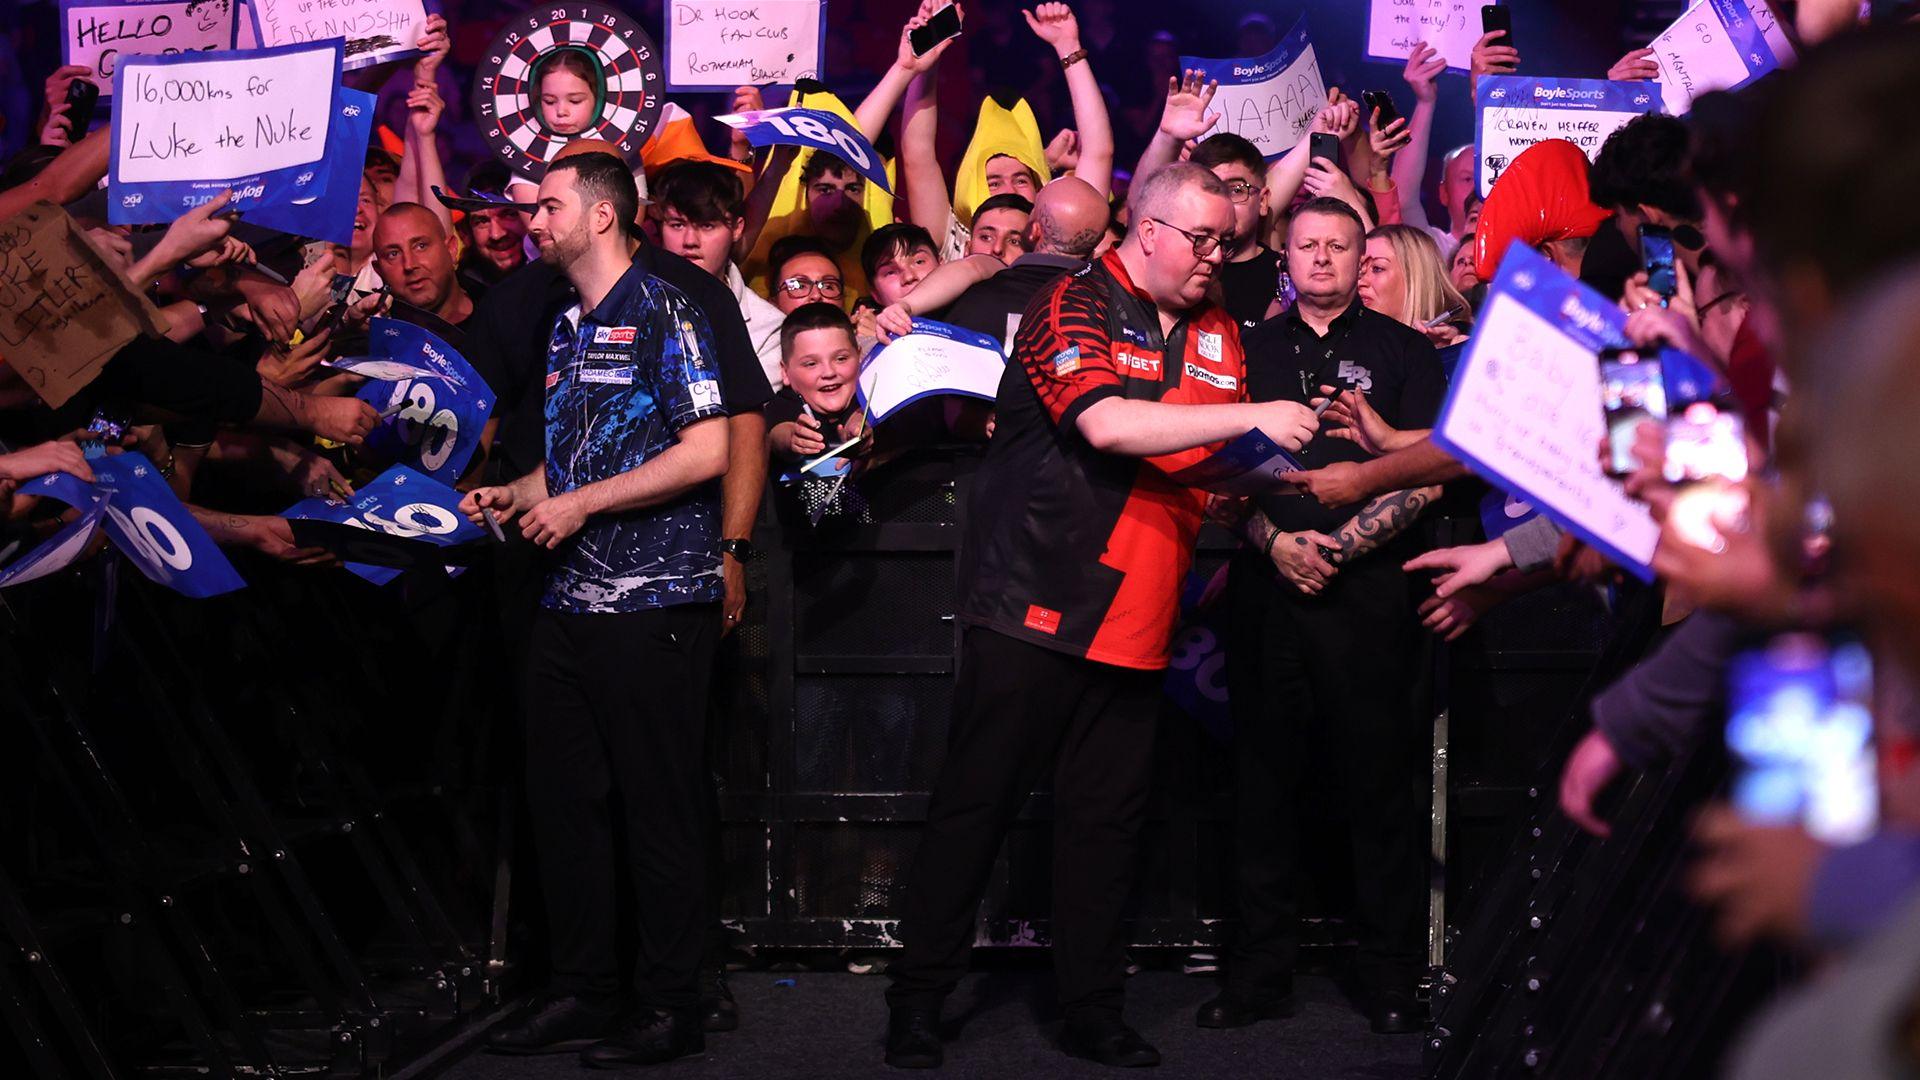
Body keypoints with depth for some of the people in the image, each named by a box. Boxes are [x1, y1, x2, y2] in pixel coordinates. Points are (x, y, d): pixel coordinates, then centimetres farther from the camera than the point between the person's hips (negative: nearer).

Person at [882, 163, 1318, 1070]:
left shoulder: (1215, 332, 15)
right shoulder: (1076, 308, -7)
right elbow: (1107, 424, -23)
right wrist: (1250, 416, -23)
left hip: (1133, 617, 6)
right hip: (1035, 609, -6)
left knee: (1106, 820, 8)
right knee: (976, 803, 0)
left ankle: (1093, 1011, 15)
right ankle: (917, 1002, 9)